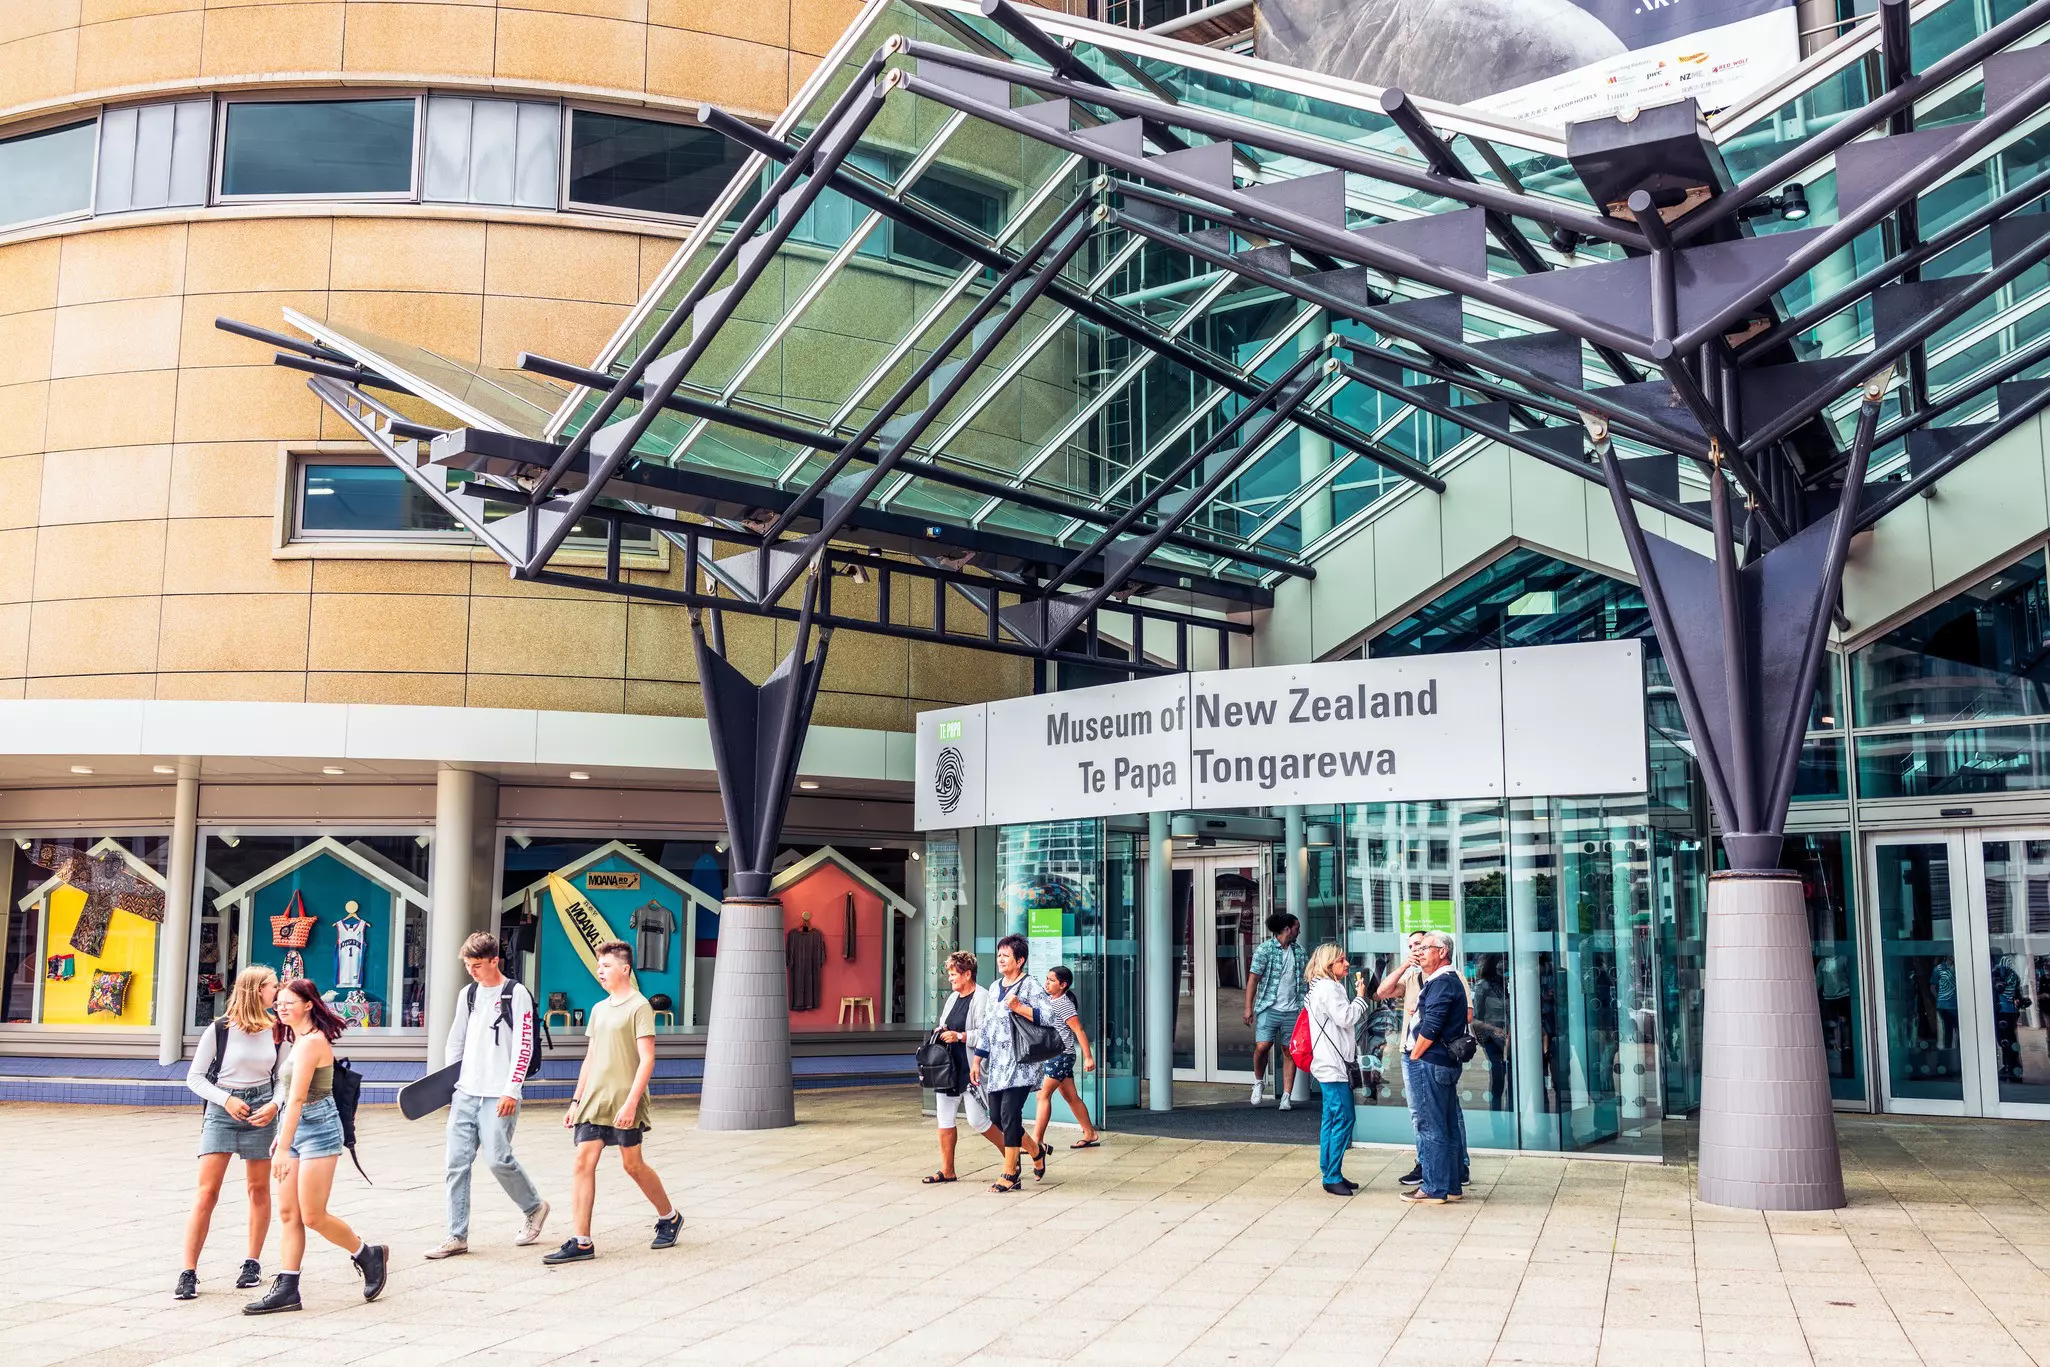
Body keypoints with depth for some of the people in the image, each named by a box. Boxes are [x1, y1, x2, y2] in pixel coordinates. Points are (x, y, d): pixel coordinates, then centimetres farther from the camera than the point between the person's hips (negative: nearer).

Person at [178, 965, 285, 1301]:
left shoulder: (276, 1031, 4)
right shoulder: (219, 1029, -7)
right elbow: (195, 1077, -2)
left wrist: (274, 1105, -7)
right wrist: (226, 1100, -14)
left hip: (261, 1111, 3)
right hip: (221, 1111, -3)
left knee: (259, 1189, 8)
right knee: (207, 1191, -8)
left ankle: (253, 1263, 21)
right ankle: (189, 1272, -4)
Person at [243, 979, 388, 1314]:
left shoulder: (311, 1042, -17)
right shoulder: (302, 1039, 14)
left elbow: (297, 1099, -21)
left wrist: (283, 1148, -23)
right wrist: (281, 1139, 18)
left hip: (317, 1129, -10)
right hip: (297, 1128, 10)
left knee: (313, 1216, -5)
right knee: (288, 1213, 5)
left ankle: (369, 1255, 14)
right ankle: (286, 1289, 7)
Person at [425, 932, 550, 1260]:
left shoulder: (516, 993, -5)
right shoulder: (467, 994, 14)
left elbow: (524, 1045, -9)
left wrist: (511, 1091, -14)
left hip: (499, 1095, -6)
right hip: (465, 1094, 6)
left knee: (498, 1159, -9)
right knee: (456, 1163, 1)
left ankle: (535, 1208, 16)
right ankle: (457, 1236, 7)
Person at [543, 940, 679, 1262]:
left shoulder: (639, 1007, -8)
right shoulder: (599, 1009, 15)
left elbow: (647, 1060, -13)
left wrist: (631, 1102, -20)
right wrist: (576, 1101, 16)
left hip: (624, 1104, -6)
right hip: (593, 1102, 7)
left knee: (633, 1165, 2)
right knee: (583, 1163, -3)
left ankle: (669, 1217, 25)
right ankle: (581, 1242, -2)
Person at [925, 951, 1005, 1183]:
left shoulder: (982, 998, -11)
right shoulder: (953, 998, 16)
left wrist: (959, 1036, -22)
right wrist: (940, 1032, 5)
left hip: (972, 1069, -8)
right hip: (949, 1067, 8)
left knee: (977, 1120, -6)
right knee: (945, 1118, 6)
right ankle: (947, 1170, 12)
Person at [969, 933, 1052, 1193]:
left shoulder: (1030, 985, -6)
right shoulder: (995, 987, 17)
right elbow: (986, 1026, 20)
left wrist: (1019, 1007, -24)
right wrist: (976, 1060, 17)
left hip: (1020, 1063, -8)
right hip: (996, 1064, 8)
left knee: (1009, 1114, -10)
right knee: (996, 1116, 7)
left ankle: (1009, 1174, -1)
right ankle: (1036, 1150, 28)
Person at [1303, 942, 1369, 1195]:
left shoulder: (1326, 987, 20)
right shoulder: (1328, 988, -14)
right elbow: (1347, 1017, -19)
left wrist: (1358, 998, 13)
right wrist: (1360, 997, -7)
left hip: (1331, 1065, 11)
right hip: (1333, 1065, -11)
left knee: (1332, 1119, 13)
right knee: (1344, 1119, -10)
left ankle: (1330, 1173, 18)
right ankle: (1333, 1177, -8)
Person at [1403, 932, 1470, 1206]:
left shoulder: (1442, 983, -15)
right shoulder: (1450, 980, 18)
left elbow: (1430, 1028, -20)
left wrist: (1413, 1058, -12)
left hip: (1429, 1063, -10)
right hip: (1447, 1064, 10)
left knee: (1430, 1127, -4)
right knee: (1448, 1126, 13)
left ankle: (1434, 1189, 0)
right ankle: (1453, 1185, 19)